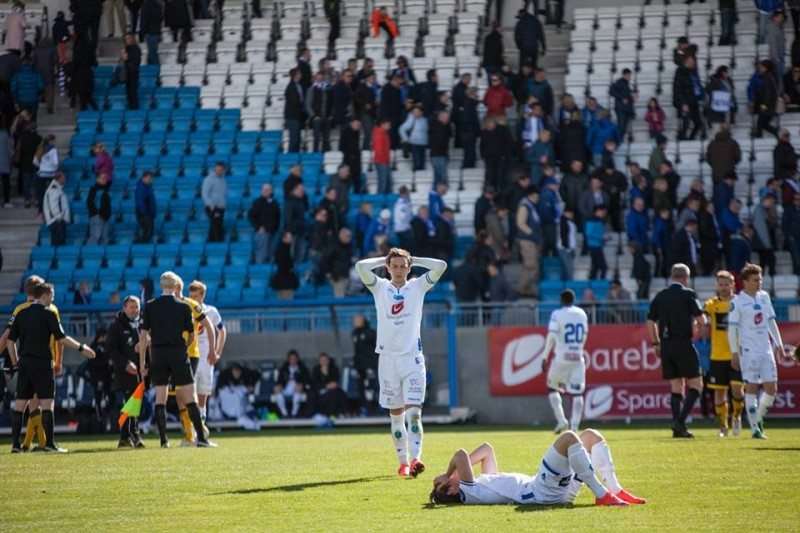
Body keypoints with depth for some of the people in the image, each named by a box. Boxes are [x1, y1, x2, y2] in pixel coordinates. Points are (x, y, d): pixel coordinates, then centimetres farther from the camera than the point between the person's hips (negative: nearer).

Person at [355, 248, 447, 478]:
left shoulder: (417, 286, 7)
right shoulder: (380, 287, 7)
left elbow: (441, 266, -3)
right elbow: (361, 266, -7)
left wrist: (414, 260, 6)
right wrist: (385, 260, 5)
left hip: (412, 357, -2)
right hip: (388, 356, 2)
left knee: (414, 411, -13)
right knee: (396, 414, 6)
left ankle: (415, 459, -23)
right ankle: (403, 462, 13)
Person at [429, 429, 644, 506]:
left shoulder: (481, 484, 25)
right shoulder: (468, 491, -3)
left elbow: (487, 449, 34)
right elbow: (461, 455, -17)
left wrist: (457, 467, 25)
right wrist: (448, 474, 0)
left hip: (560, 488, 10)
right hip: (542, 491, -10)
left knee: (591, 436, 9)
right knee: (568, 438, -27)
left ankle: (616, 491, -4)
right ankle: (601, 495, -28)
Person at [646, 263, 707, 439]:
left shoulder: (660, 296, 10)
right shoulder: (688, 294, -5)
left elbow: (650, 322, 11)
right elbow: (701, 320, -9)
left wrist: (656, 343, 19)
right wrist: (697, 325, 13)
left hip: (666, 346, 6)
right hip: (684, 344, -5)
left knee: (676, 387, 11)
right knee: (696, 385, 1)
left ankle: (678, 428, 7)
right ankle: (680, 421, -14)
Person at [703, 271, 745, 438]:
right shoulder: (711, 305, 3)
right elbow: (706, 333, 7)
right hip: (718, 356, 1)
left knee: (737, 389, -11)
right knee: (719, 391, 4)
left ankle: (736, 416, 16)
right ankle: (723, 425, 18)